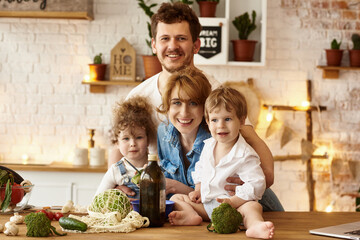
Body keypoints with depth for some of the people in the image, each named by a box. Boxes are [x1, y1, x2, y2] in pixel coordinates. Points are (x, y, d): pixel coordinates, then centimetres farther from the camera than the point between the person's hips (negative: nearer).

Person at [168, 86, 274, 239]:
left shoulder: (245, 155, -15)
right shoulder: (208, 146, 8)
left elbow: (256, 184, -21)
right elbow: (200, 170, 25)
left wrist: (232, 202, -26)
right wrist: (198, 190, 10)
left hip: (236, 204, -7)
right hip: (205, 203, 7)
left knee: (252, 206, -35)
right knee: (176, 198, -3)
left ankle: (255, 225, -67)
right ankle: (190, 215, -34)